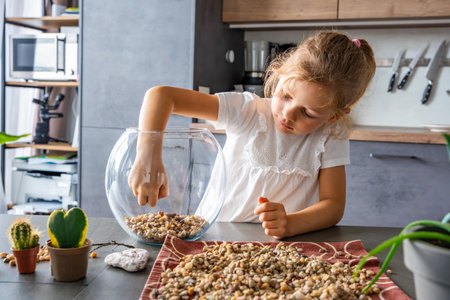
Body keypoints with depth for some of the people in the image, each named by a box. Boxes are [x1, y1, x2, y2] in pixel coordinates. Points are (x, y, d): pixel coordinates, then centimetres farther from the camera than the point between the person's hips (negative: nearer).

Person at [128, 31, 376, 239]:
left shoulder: (332, 136, -5)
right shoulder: (248, 111, -11)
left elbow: (333, 205, -6)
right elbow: (161, 95, -15)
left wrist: (290, 224, -27)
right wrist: (148, 158, -30)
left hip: (280, 249, 1)